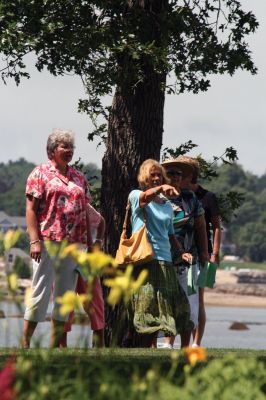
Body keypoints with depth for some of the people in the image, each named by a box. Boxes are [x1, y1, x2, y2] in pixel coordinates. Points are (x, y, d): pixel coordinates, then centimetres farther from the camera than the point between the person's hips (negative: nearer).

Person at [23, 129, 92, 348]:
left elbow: (85, 213, 17)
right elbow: (31, 209, -5)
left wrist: (89, 243, 10)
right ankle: (25, 343, -2)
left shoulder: (79, 178, 17)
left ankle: (55, 346, 11)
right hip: (48, 242, -6)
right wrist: (35, 240, -15)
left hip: (74, 245, 6)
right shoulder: (40, 173, 1)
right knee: (41, 291, -6)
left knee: (65, 293, 6)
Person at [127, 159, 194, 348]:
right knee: (147, 305, -10)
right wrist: (161, 189, -42)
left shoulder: (167, 205, 19)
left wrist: (181, 251, 4)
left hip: (165, 261, 5)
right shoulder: (136, 195, 4)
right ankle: (146, 348, -7)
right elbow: (145, 197, -21)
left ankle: (151, 345, 7)